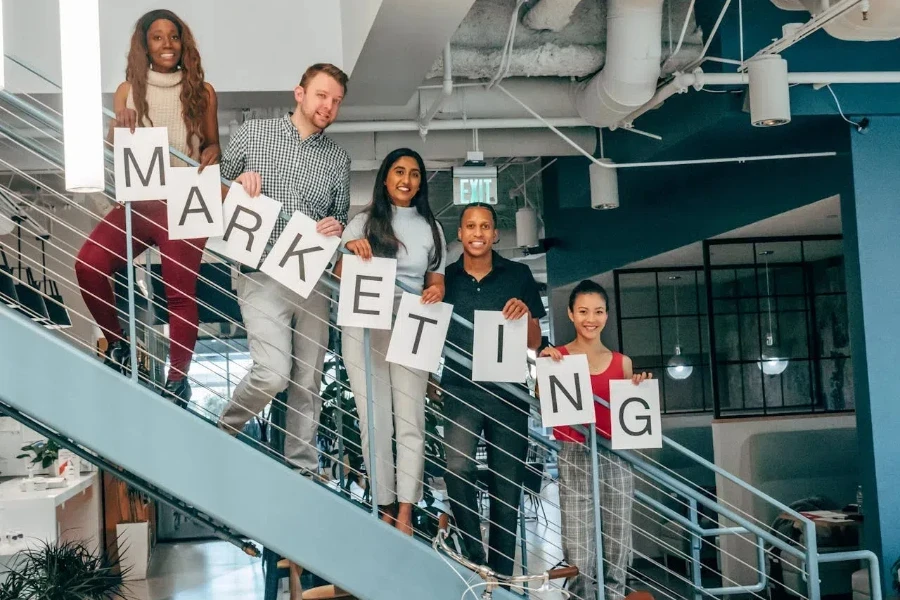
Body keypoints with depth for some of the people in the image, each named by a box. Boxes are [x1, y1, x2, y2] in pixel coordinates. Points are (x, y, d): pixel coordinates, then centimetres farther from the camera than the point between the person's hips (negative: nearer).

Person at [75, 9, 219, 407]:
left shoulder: (202, 92, 4)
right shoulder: (128, 90, 6)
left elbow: (211, 145, 11)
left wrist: (212, 152, -12)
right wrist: (120, 131, -12)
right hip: (138, 201, 2)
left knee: (180, 290, -4)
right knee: (88, 266, -19)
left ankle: (177, 380, 12)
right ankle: (118, 344, 4)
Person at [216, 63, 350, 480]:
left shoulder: (338, 160, 12)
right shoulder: (252, 134, 3)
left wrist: (337, 226, -5)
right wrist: (239, 181, -11)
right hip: (262, 275, -4)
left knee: (308, 382, 5)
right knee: (273, 373, -16)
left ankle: (302, 471, 17)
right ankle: (223, 433, 11)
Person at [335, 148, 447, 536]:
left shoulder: (430, 227, 14)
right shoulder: (363, 223, 10)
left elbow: (435, 281, 12)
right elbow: (340, 276, 7)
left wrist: (436, 292, -11)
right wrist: (348, 251, -13)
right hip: (364, 328, 0)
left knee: (410, 420, -7)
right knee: (374, 420, -1)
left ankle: (405, 513, -7)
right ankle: (385, 508, 4)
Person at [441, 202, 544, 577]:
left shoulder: (518, 276, 5)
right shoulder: (445, 278, 5)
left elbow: (534, 343, 7)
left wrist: (526, 314, -12)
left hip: (508, 391, 1)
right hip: (461, 390, -1)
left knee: (506, 485, 5)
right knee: (458, 469, -21)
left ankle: (502, 573, 16)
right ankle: (474, 555, -3)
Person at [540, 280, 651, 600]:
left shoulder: (621, 362, 10)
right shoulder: (555, 357, 2)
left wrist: (640, 391, 0)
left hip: (615, 459, 3)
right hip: (573, 458, -3)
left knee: (617, 555, 7)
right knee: (579, 557, -7)